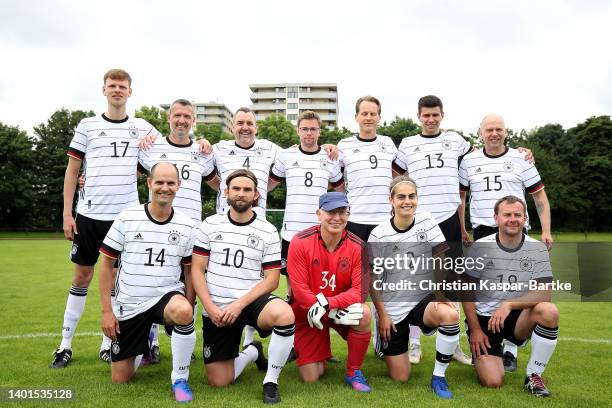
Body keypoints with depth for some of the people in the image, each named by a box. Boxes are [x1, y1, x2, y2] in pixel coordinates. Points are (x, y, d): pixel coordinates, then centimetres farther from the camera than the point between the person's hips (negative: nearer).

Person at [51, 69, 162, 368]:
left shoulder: (142, 128, 7)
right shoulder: (87, 126, 5)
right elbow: (72, 170, 6)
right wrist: (67, 213, 0)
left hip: (126, 214, 0)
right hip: (89, 213, 0)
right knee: (82, 276, 7)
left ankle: (109, 343, 20)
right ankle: (65, 344, 19)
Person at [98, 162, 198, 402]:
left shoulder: (186, 226, -3)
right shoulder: (127, 219, -7)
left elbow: (190, 270, 5)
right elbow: (106, 263, -1)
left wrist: (188, 310, -4)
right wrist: (106, 311, -4)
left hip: (167, 295, 0)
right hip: (129, 305, 1)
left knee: (183, 312, -38)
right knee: (120, 380, 6)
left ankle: (180, 379, -14)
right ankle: (142, 344, 40)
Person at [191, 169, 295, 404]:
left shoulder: (268, 231, -2)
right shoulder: (210, 225, 2)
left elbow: (271, 280, -5)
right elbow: (197, 270, 1)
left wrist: (240, 304, -17)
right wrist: (210, 308, -12)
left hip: (251, 301, -1)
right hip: (216, 310, 2)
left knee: (285, 314, -35)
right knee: (218, 382, 1)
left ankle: (271, 381, -12)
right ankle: (252, 352, 32)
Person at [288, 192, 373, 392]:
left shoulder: (357, 246, -13)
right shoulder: (300, 241, -18)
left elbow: (361, 290, -18)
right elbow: (299, 288, -19)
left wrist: (327, 303, -31)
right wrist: (333, 313, -24)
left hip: (342, 307, 1)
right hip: (307, 312, -1)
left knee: (364, 314, -32)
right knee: (311, 378, -2)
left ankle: (353, 373, -8)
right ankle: (299, 348, 35)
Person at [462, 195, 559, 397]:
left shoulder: (538, 249, -4)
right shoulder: (480, 247, -8)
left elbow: (544, 293, -12)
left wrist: (508, 305, -26)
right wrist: (475, 329, -9)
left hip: (518, 318, 2)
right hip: (484, 318, -2)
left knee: (549, 311, -30)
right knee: (493, 382, -15)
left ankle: (533, 376, -9)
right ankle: (480, 353, 23)